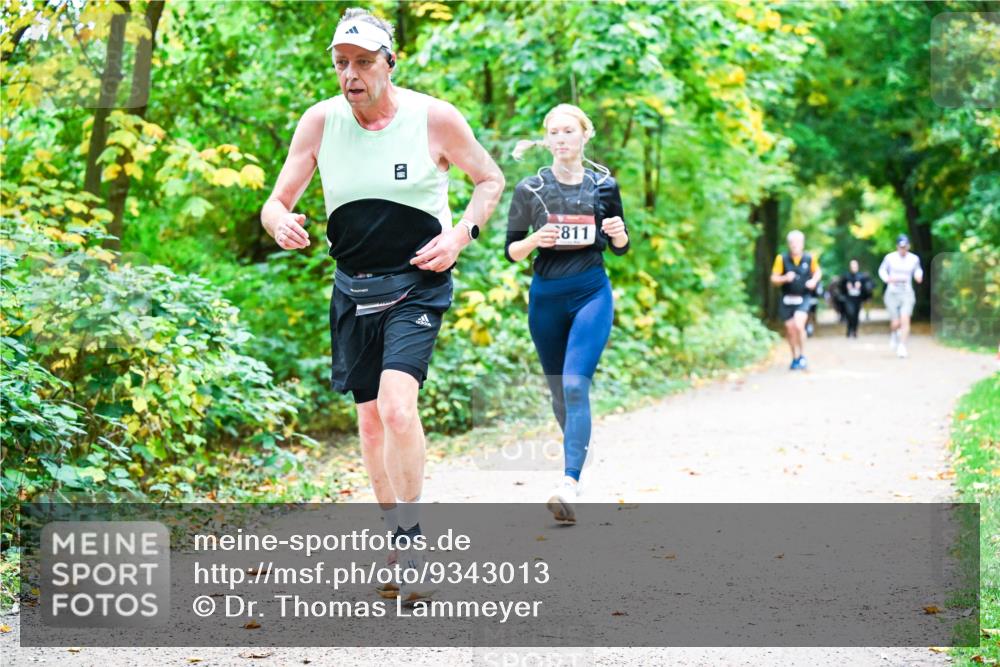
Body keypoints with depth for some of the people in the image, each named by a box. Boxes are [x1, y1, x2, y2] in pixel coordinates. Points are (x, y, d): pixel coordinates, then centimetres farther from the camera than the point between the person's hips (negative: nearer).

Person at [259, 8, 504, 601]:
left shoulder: (435, 117, -8)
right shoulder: (321, 121, -1)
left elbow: (491, 180, 5)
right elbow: (276, 202, 2)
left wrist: (461, 235, -11)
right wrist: (281, 223, -22)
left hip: (417, 285, -4)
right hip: (355, 287, 4)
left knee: (396, 403, -23)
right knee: (370, 418, 9)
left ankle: (412, 543, -14)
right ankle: (398, 543, 24)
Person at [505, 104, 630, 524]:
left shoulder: (603, 186, 3)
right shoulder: (530, 189, 2)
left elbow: (619, 248, 13)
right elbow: (511, 251, 4)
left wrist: (619, 233, -10)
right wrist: (535, 240, -16)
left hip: (592, 293, -2)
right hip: (546, 297, 2)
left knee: (575, 384, -18)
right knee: (559, 391, 11)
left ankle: (569, 486, -26)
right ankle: (577, 459, 34)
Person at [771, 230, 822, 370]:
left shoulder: (810, 258, -2)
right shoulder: (781, 259, -5)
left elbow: (818, 271, 17)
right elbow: (773, 279, -1)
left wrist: (814, 281, -4)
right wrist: (785, 278, -20)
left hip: (803, 299, -1)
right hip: (787, 299, 2)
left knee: (799, 325, -21)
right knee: (790, 329, 7)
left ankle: (802, 356, -5)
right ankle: (795, 358, 25)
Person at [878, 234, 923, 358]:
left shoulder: (914, 259, 0)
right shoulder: (890, 258, -4)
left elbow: (918, 270, 19)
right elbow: (882, 270, 10)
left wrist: (919, 276, -3)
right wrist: (887, 279, -9)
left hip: (907, 293, 1)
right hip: (892, 293, -1)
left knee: (905, 320, -16)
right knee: (896, 323, -3)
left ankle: (902, 347, -11)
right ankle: (893, 334, 33)